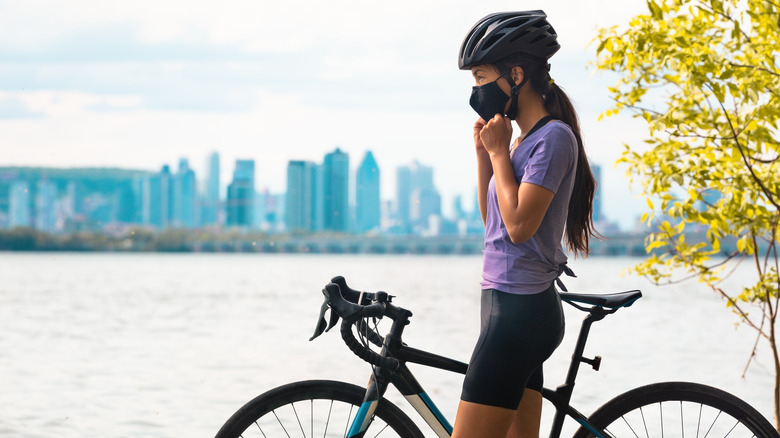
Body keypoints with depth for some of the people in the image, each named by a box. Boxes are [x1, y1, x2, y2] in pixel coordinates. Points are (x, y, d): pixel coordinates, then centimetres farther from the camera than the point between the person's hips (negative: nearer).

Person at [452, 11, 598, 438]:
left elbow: (519, 224, -20)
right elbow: (492, 220, 19)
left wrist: (499, 151, -10)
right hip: (511, 306, 10)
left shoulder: (553, 137, -12)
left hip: (519, 310, -10)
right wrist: (484, 152, 9)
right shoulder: (524, 139, 16)